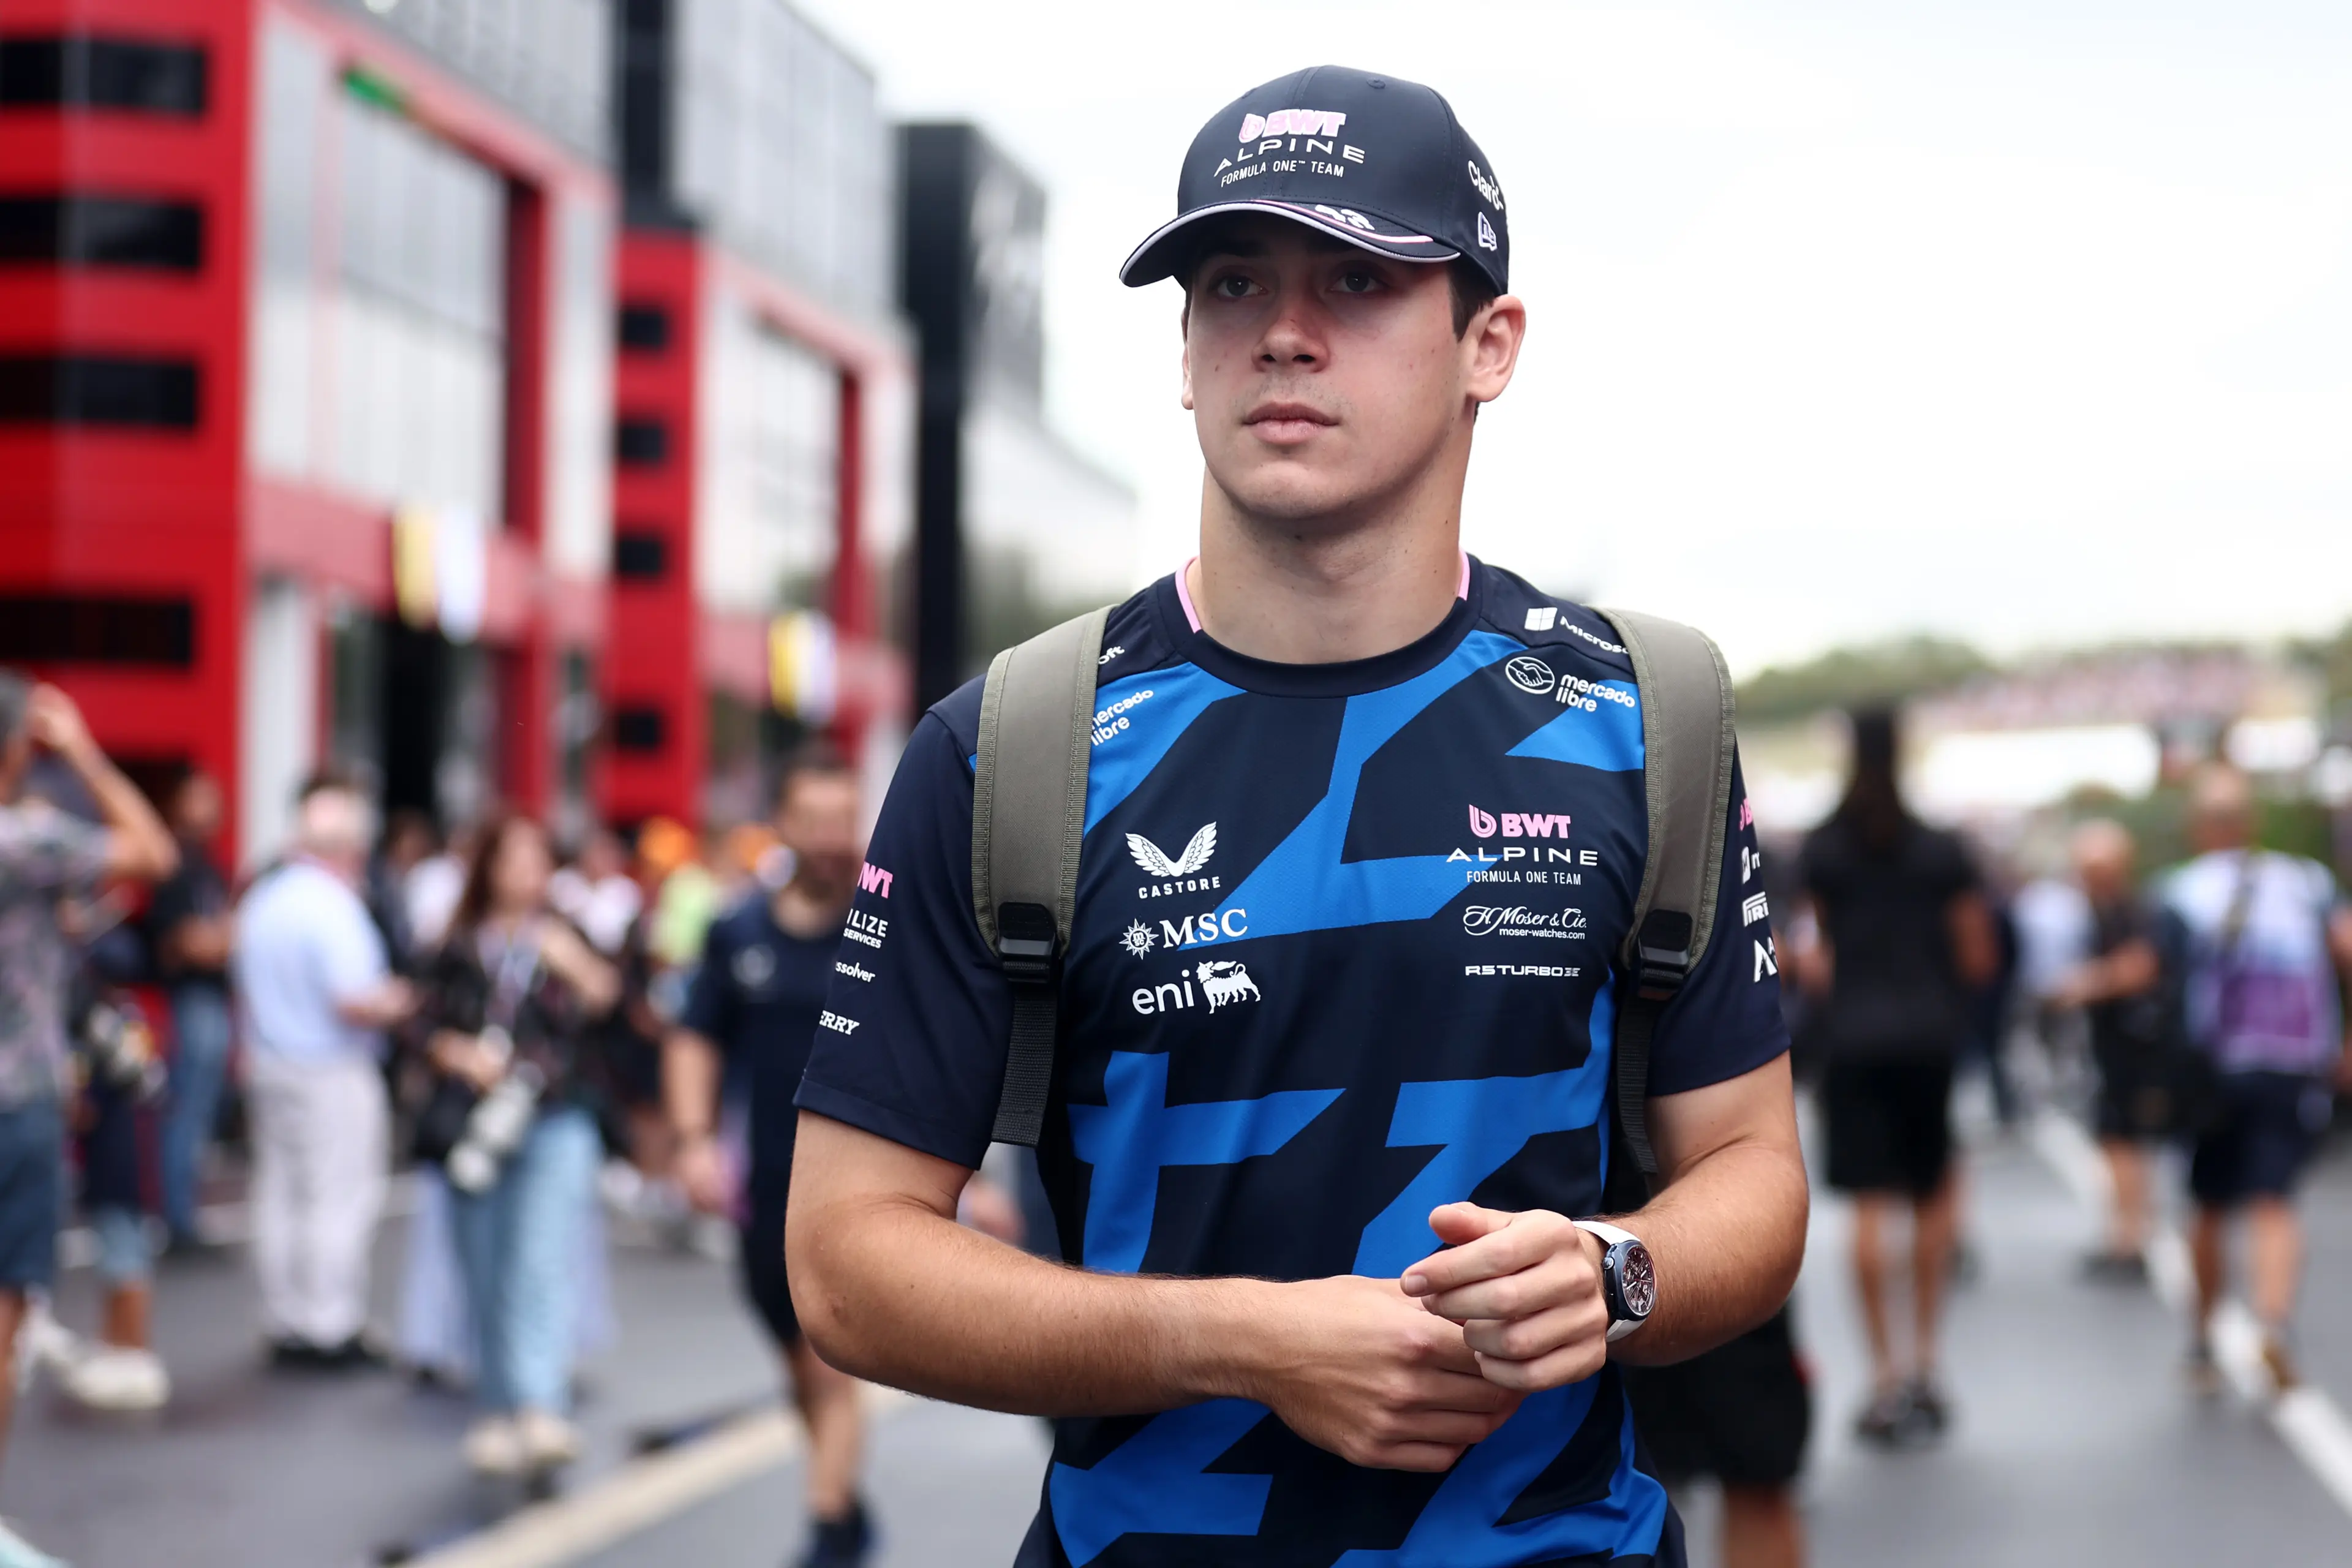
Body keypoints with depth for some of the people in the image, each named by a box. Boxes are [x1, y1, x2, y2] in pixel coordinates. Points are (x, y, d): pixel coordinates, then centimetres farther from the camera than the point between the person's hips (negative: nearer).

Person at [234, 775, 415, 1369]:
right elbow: (353, 1002, -22)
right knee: (339, 1199, -3)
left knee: (280, 1195, 11)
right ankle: (332, 1330, -2)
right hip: (333, 1074, -8)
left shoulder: (260, 900, 9)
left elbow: (244, 988, 18)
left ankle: (285, 1325, 16)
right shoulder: (334, 906, -17)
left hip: (270, 1069, 8)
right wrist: (400, 1003, -5)